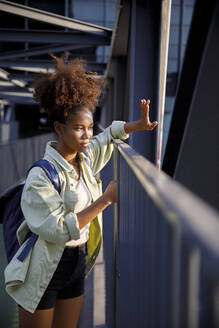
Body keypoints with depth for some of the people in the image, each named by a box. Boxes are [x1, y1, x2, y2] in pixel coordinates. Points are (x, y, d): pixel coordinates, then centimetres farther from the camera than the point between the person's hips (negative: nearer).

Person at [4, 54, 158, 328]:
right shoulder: (41, 175, -22)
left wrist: (140, 125, 3)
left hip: (78, 263, 7)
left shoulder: (85, 159, 1)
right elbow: (59, 230, -27)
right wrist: (105, 199, -25)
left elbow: (111, 133, 20)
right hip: (44, 272, -7)